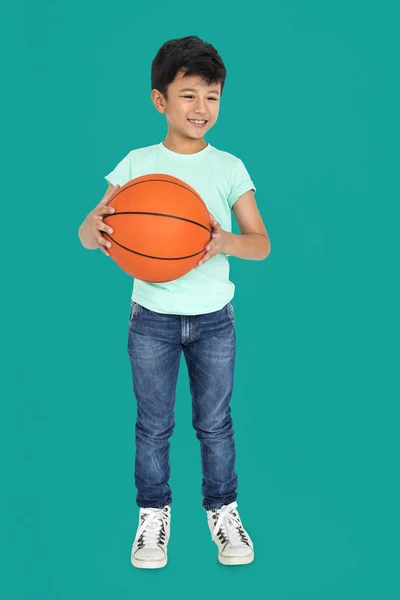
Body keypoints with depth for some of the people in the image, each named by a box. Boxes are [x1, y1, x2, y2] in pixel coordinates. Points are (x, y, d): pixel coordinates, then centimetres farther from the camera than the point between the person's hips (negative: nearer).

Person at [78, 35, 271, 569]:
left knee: (215, 422, 10)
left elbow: (261, 243, -3)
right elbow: (87, 237, -4)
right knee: (154, 425, 10)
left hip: (213, 318, 0)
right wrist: (97, 223, -28)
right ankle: (153, 513, 26)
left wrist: (226, 241, -25)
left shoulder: (229, 168, -2)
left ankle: (223, 510, 27)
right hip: (152, 318, 0)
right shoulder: (137, 164, -3)